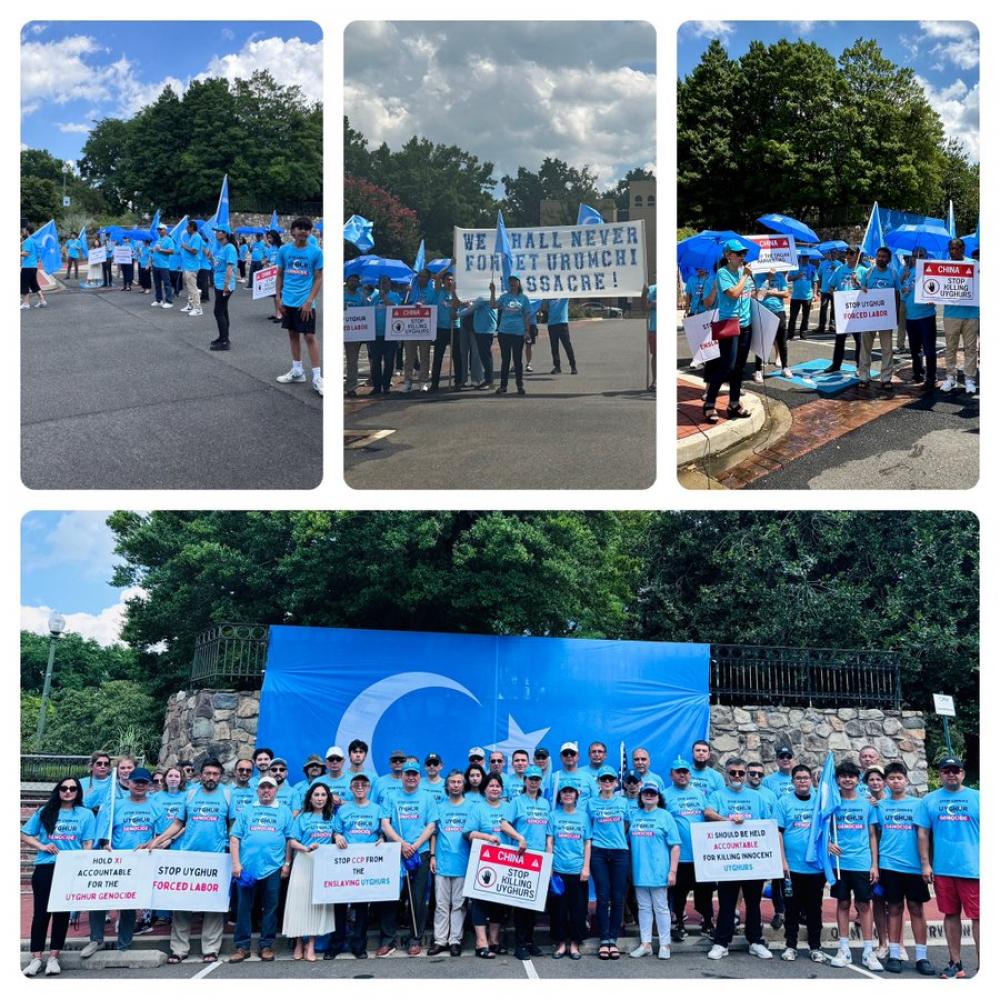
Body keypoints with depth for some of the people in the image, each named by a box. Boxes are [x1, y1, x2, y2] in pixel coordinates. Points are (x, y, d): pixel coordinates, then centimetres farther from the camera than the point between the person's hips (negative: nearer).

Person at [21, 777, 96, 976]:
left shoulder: (86, 814, 8)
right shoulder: (44, 812, 10)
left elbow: (87, 844, 4)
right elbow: (24, 835, 10)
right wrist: (42, 846, -6)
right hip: (45, 868, 0)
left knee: (62, 913, 4)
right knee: (41, 912, -1)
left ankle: (53, 957, 12)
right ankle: (36, 958, 5)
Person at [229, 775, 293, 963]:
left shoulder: (284, 811, 10)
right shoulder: (247, 810, 11)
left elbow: (290, 839, 7)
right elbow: (234, 837, 6)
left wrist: (287, 864, -1)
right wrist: (236, 863, -3)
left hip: (273, 868, 0)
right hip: (247, 867, 1)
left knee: (270, 908, 4)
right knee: (243, 907, 2)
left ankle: (266, 946, 12)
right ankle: (241, 946, 10)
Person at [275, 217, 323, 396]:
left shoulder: (316, 252, -5)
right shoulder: (284, 250, 4)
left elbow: (318, 279, -4)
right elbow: (280, 275, 11)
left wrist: (309, 301, -12)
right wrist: (278, 298, 4)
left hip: (305, 303, -4)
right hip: (288, 301, 4)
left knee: (310, 337, -6)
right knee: (293, 334, 13)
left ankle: (317, 377, -4)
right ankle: (297, 371, 25)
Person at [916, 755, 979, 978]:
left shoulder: (976, 798, 4)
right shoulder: (929, 800, 8)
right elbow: (922, 834, 8)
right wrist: (925, 864, 2)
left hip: (973, 868, -2)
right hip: (942, 868, 2)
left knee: (978, 917, -5)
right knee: (951, 915, 11)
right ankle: (955, 963, 21)